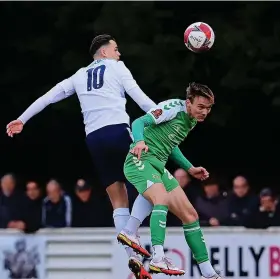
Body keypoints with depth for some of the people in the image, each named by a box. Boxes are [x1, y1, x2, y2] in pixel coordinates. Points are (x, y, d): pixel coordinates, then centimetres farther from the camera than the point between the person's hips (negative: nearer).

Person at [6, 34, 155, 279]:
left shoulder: (80, 76, 24)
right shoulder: (116, 67, 10)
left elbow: (49, 96, 24)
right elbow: (138, 96, 0)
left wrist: (22, 119, 31)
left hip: (93, 138, 5)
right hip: (117, 130, -5)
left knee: (118, 200, 6)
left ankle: (133, 257, -4)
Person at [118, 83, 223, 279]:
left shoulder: (192, 120, 13)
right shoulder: (174, 108, -13)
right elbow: (139, 122, -21)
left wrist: (190, 169, 22)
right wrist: (140, 141, -41)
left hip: (158, 166, 9)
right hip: (140, 161, -9)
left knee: (190, 214, 6)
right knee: (162, 199, -34)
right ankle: (158, 259, -41)